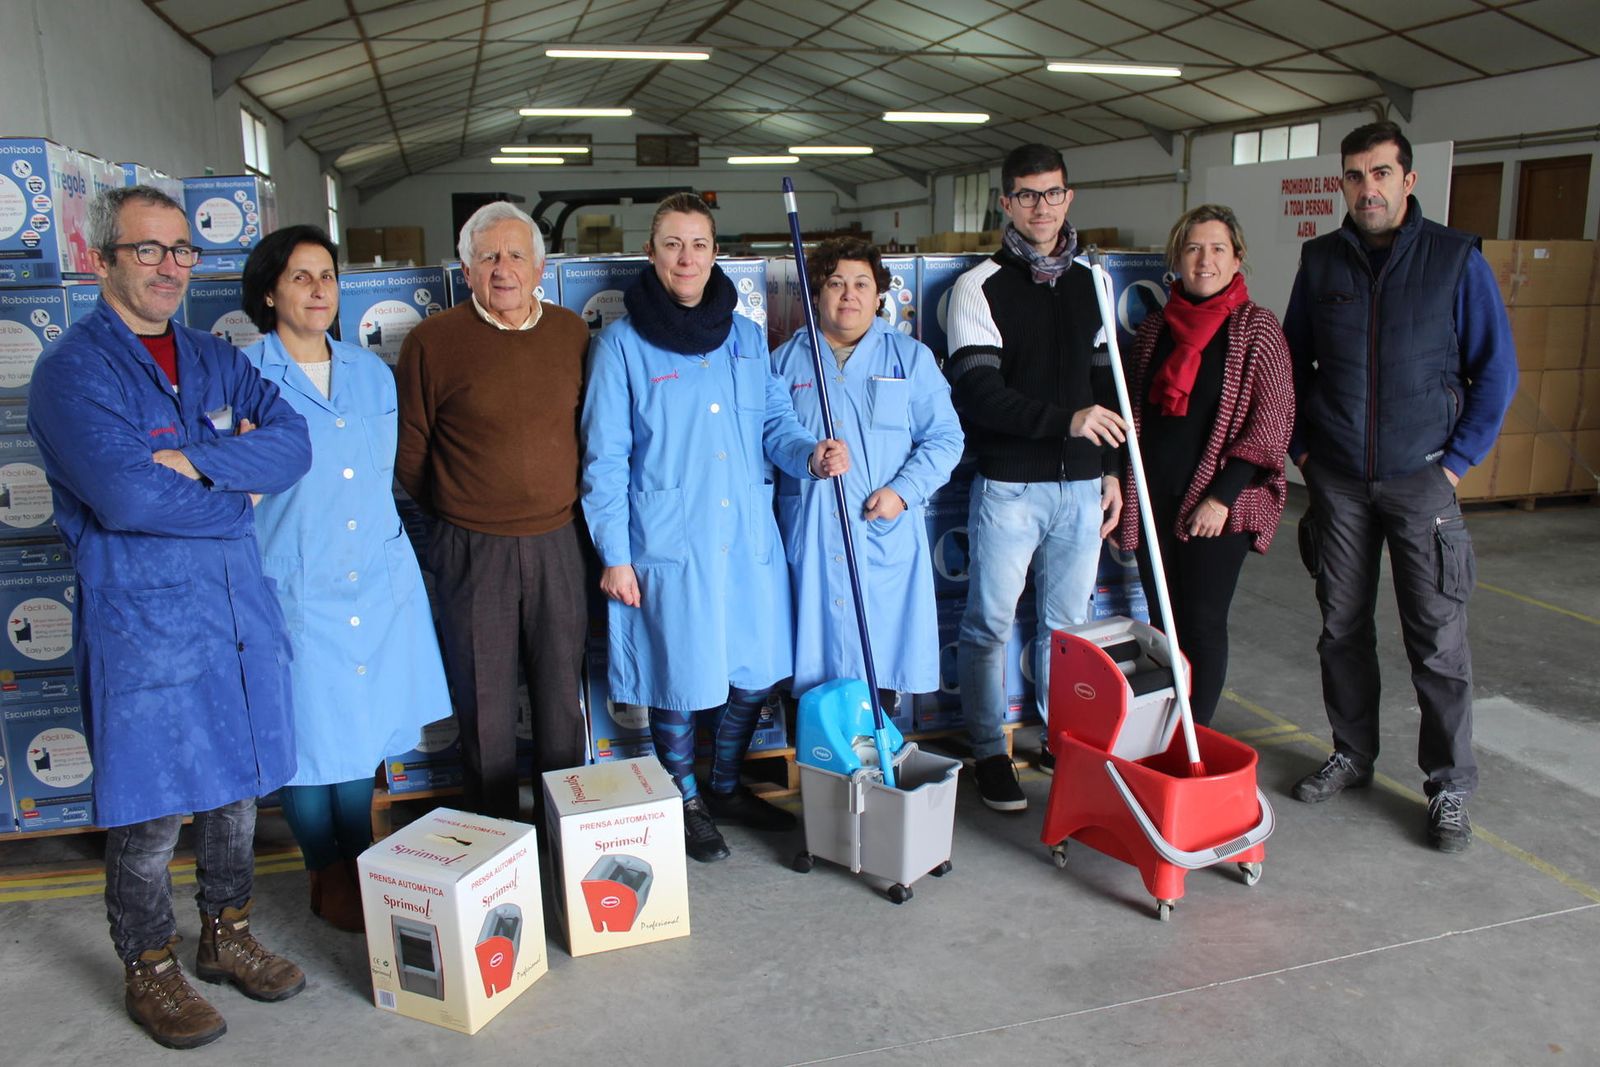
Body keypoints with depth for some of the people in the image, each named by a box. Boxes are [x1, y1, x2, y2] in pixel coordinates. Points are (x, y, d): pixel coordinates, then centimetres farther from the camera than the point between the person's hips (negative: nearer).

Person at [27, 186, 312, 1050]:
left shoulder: (215, 359, 11)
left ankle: (227, 936, 35)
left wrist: (197, 460, -18)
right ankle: (149, 970, 26)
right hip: (140, 614, -6)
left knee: (237, 781, 16)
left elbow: (291, 442, -4)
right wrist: (238, 497, -9)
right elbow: (126, 495, -22)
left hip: (238, 601, 6)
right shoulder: (74, 371, -9)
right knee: (150, 806, 5)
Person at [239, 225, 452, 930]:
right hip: (296, 587, -5)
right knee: (309, 737, 4)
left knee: (365, 726, 14)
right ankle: (329, 877, 24)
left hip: (379, 581, 5)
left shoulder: (372, 373, 11)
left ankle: (361, 865, 32)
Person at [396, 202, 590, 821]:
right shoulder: (432, 341, -4)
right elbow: (408, 452, 3)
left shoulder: (572, 333, 5)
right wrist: (456, 516, 9)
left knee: (562, 698, 12)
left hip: (557, 544, 3)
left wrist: (567, 506, 10)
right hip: (473, 552, -2)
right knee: (486, 706, 7)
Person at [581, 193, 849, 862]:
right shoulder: (623, 343, -3)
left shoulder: (746, 337, 9)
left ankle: (727, 787, 36)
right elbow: (605, 458, -4)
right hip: (668, 542, -4)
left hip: (748, 535, 5)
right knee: (678, 679, 5)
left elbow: (773, 423, 9)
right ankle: (687, 802, 29)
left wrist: (811, 454, -14)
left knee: (757, 671, 12)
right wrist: (613, 555, -8)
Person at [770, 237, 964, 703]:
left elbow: (944, 437, 3)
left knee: (882, 647, 2)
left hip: (884, 534, 0)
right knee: (815, 646, 3)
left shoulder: (911, 357, 7)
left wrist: (903, 490, -10)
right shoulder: (786, 360, 9)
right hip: (809, 538, 1)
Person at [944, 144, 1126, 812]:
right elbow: (977, 391, -14)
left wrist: (1110, 468, 14)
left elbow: (1104, 384, 19)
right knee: (989, 623, 1)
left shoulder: (1089, 285, 13)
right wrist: (1064, 420, -22)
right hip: (1009, 486, -4)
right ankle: (989, 751, 16)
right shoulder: (981, 286, -3)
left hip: (1080, 486, 5)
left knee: (1069, 622, 12)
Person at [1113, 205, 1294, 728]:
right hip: (1153, 498, 4)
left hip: (1216, 506, -4)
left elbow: (1273, 420, -8)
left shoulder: (1256, 328, -4)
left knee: (1202, 624, 1)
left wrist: (1222, 496, -14)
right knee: (1163, 623, 11)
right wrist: (1124, 491, 11)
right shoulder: (1155, 327, 9)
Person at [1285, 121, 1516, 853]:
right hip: (1337, 481, 3)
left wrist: (1459, 459, -6)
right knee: (1342, 627, 11)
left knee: (1437, 638, 0)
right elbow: (1293, 361, 13)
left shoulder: (1456, 259, -3)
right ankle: (1352, 756, 28)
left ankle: (1450, 789, 13)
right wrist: (1300, 446, 5)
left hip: (1420, 479, -3)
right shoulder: (1321, 260, 5)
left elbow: (1496, 370, -1)